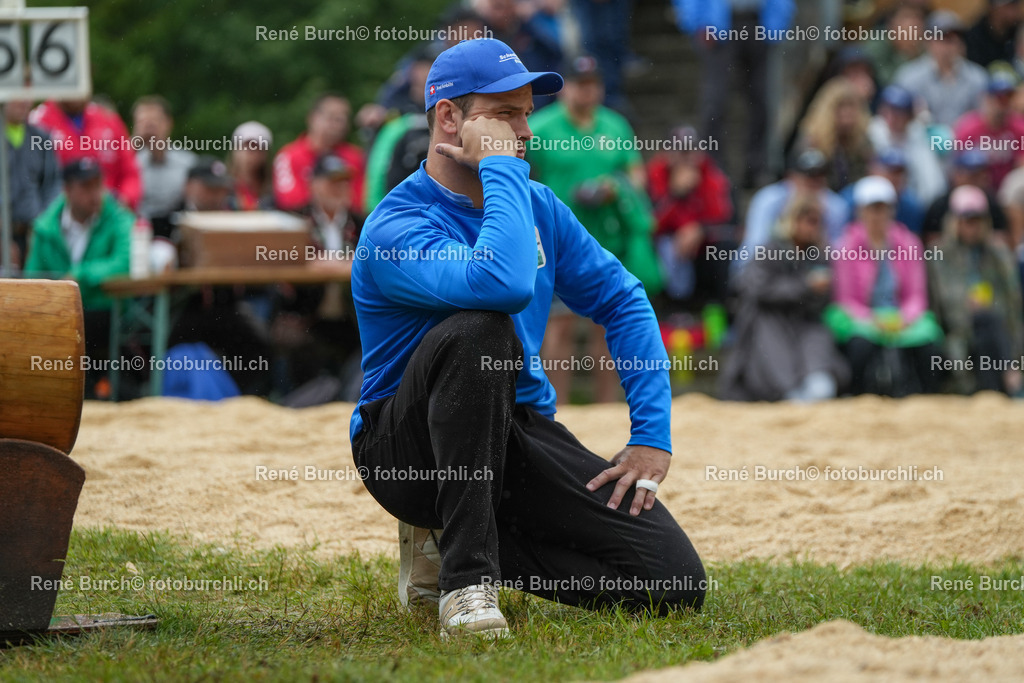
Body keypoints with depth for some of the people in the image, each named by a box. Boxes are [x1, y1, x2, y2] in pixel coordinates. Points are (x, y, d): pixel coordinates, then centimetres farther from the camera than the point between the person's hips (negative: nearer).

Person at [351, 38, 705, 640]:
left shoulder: (538, 206, 7)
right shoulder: (396, 228, -18)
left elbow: (624, 302, 11)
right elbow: (505, 285, -37)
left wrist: (653, 434, 0)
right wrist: (501, 165, -25)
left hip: (519, 430, 6)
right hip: (409, 448, -6)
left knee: (675, 584, -13)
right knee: (480, 329, -38)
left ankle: (451, 537, 9)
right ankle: (467, 575, -29)